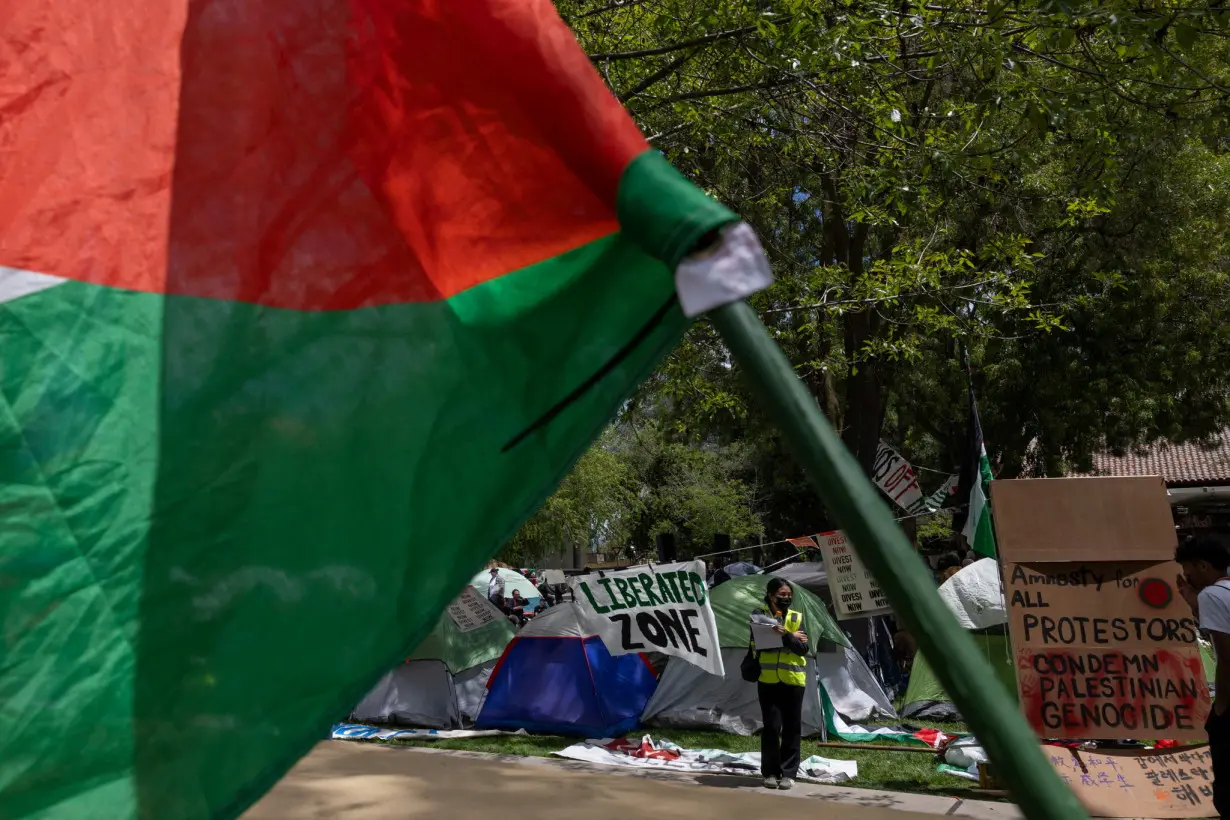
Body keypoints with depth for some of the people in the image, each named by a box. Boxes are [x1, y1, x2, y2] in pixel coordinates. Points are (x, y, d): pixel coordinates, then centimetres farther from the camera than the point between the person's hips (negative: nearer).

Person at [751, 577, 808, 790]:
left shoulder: (796, 617, 7)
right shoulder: (759, 615, 2)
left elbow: (803, 648, -3)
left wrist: (786, 635, -20)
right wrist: (791, 638, -13)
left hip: (793, 679, 2)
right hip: (768, 679, -2)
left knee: (792, 727, 3)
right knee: (771, 726, -1)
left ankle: (788, 773, 10)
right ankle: (770, 772, 8)